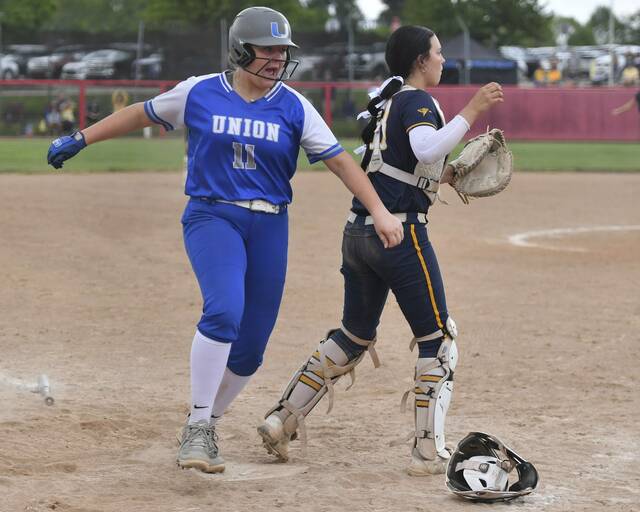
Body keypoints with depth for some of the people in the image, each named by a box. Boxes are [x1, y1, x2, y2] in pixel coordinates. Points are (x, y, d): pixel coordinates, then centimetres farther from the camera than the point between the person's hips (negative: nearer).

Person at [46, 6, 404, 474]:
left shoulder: (294, 107, 3)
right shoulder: (199, 94, 0)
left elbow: (339, 159, -1)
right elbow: (142, 114, 13)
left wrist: (380, 211, -10)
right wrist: (81, 139, 14)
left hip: (269, 227, 3)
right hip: (212, 217, -3)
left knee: (250, 348, 2)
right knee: (224, 311, -28)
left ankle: (206, 426, 25)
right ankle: (196, 428, -18)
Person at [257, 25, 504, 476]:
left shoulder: (387, 101, 19)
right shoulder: (417, 100, -8)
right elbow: (426, 149, -28)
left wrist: (446, 176, 18)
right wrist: (471, 112, -25)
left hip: (358, 231, 9)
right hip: (400, 231, -9)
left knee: (355, 336, 20)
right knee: (438, 339, 0)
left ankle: (282, 420, 17)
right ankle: (429, 452, -2)